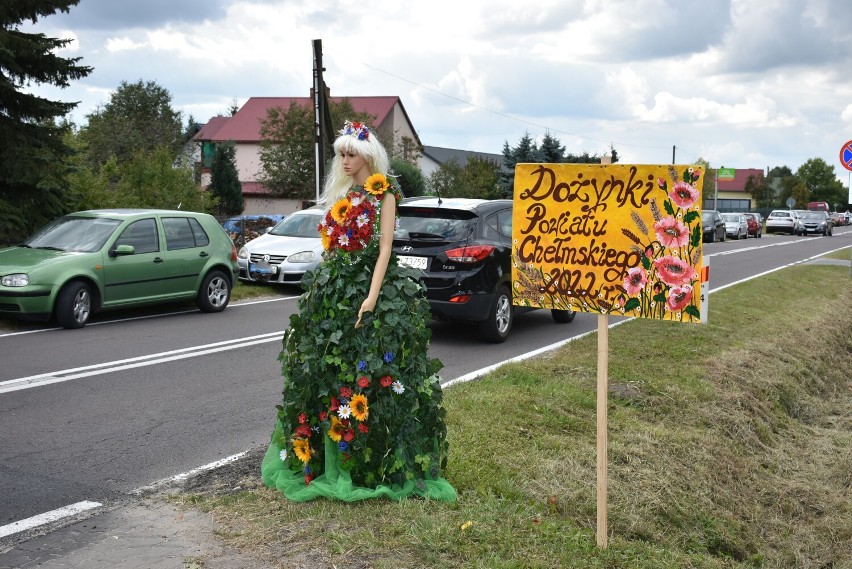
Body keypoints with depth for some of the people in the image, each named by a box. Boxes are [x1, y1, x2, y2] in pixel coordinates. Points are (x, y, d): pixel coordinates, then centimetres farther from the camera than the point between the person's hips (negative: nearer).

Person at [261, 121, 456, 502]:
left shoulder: (384, 194, -4)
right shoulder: (340, 195, 16)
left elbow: (385, 249, -12)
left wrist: (371, 297, -21)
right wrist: (319, 286, 12)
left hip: (369, 286, -7)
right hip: (334, 290, 7)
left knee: (365, 373, -7)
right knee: (326, 369, 7)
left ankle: (371, 465, 2)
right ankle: (328, 459, 18)